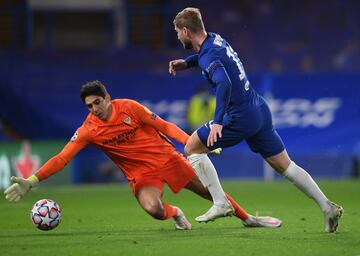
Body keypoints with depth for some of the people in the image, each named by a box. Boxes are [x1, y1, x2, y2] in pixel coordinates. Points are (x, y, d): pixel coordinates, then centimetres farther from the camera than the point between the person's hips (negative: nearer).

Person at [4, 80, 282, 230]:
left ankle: (248, 218, 24)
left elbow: (163, 126, -3)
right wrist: (30, 182, -25)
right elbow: (62, 158, -16)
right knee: (153, 208, -30)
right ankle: (175, 214, 6)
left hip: (166, 157, 1)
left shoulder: (129, 107, -11)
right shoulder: (88, 130, -11)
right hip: (140, 173, -1)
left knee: (209, 189, 3)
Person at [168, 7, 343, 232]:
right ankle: (328, 207, 7)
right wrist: (186, 62, 23)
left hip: (240, 117, -9)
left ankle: (220, 203, 0)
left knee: (192, 148, 3)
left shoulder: (208, 57, -17)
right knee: (284, 165, 13)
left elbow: (224, 83, -35)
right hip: (260, 110, 9)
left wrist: (217, 121, -39)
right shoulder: (215, 39, 10)